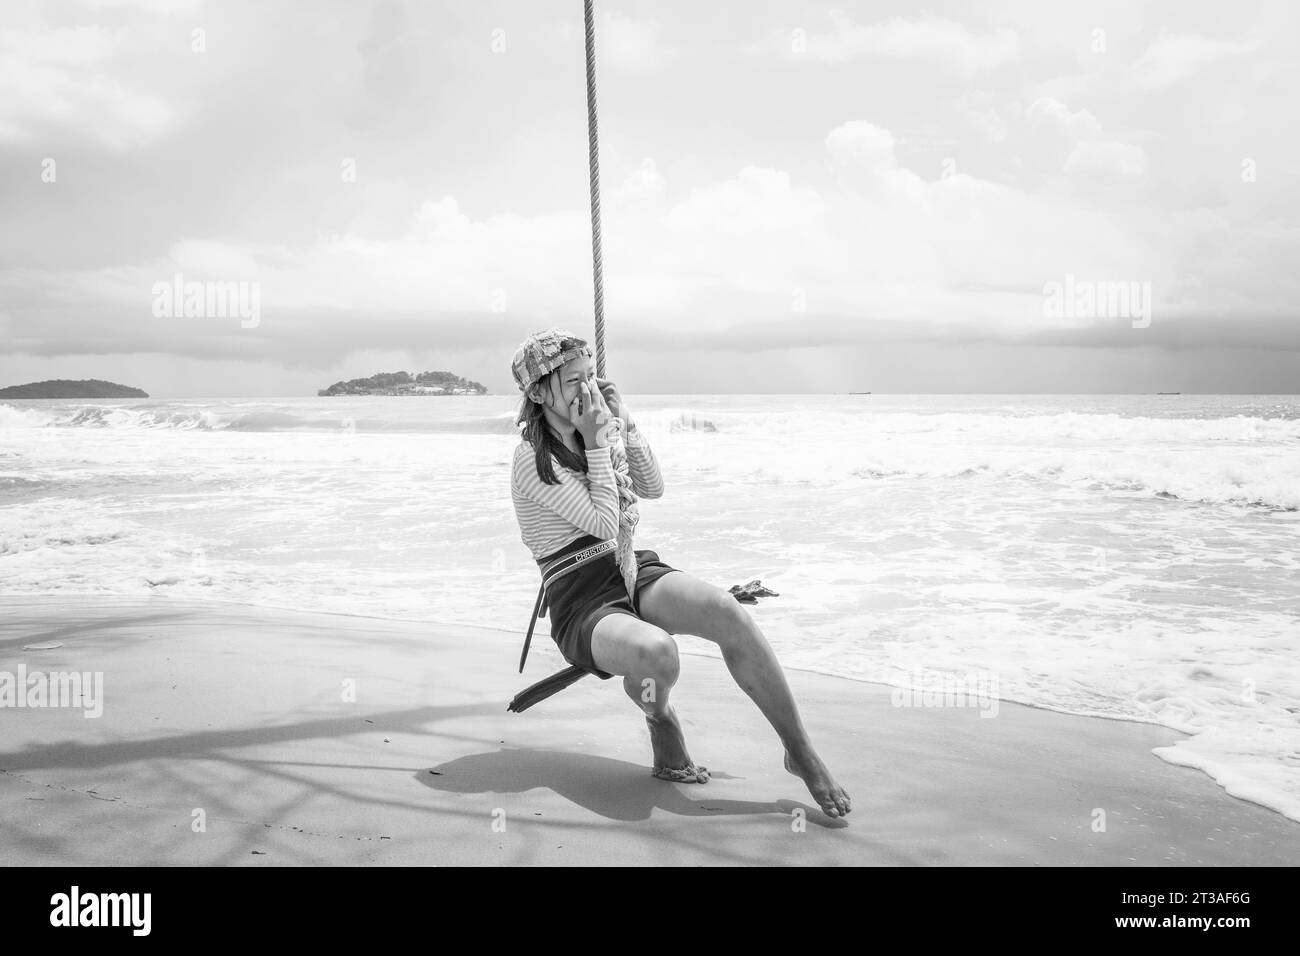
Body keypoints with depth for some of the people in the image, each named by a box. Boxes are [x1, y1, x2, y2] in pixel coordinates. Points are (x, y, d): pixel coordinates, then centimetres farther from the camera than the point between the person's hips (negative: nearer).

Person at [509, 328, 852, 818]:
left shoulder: (597, 428, 9)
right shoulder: (534, 461, -12)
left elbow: (653, 487, 15)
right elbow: (604, 524, -17)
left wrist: (623, 421, 4)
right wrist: (596, 443, -15)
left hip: (634, 572, 6)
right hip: (581, 600, -6)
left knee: (724, 609, -28)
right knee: (656, 653, -41)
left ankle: (801, 751, -19)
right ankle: (659, 716, -3)